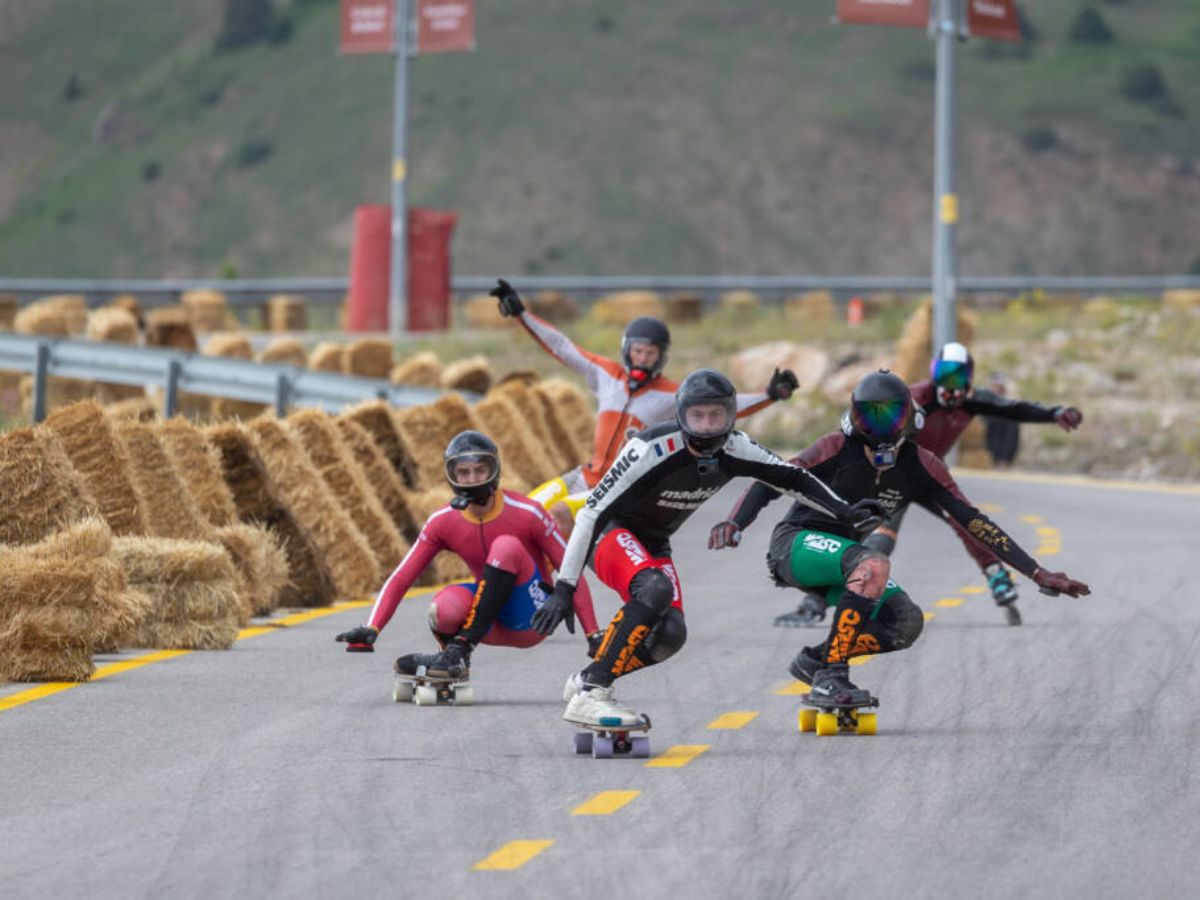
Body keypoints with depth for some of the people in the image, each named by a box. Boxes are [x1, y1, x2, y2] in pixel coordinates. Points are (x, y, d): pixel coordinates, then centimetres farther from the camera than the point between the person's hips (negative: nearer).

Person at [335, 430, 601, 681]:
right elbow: (401, 579, -5)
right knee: (445, 609, -35)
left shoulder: (526, 514, -14)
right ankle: (453, 659, -2)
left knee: (507, 546, -30)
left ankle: (461, 648, -27)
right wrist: (370, 630, -18)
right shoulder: (443, 521, -5)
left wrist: (593, 635, -15)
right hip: (491, 623, 2)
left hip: (530, 621, -2)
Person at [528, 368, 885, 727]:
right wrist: (564, 589, -28)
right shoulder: (653, 449, -28)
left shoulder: (733, 449, -10)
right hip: (611, 533, -7)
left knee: (670, 635, -15)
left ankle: (585, 681, 5)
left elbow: (791, 478, 6)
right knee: (654, 590, -36)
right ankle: (589, 696, -34)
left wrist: (843, 512, -4)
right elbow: (593, 511, -26)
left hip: (653, 545, 7)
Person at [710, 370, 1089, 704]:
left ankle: (814, 659, -4)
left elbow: (973, 522, -5)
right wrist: (734, 523, -41)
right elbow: (771, 482, -21)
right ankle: (830, 674, -28)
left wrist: (1037, 573, -9)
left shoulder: (920, 467, -5)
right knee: (874, 563, -34)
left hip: (840, 560, 6)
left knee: (906, 623, -17)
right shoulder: (840, 450, -17)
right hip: (796, 545, -6)